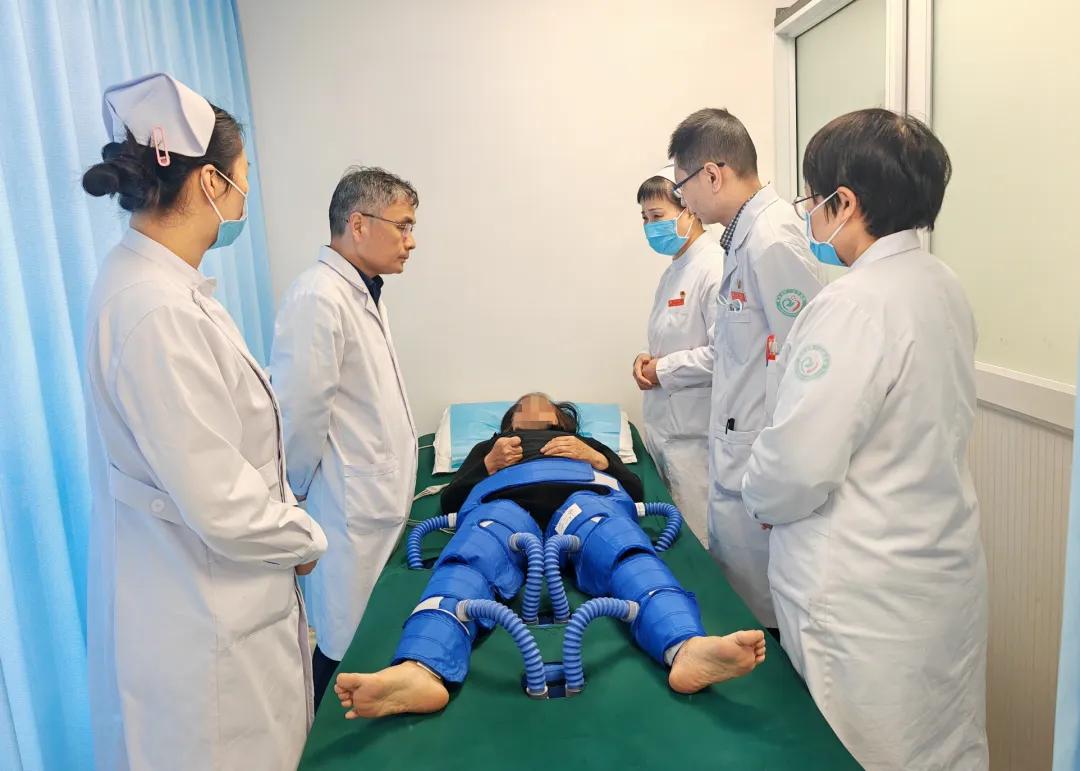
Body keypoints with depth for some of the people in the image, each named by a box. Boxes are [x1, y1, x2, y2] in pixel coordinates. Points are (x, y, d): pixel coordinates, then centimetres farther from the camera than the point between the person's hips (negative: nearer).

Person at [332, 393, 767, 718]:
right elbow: (449, 499, 27)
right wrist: (489, 464, 11)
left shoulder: (587, 442, 45)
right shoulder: (489, 446, 45)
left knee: (628, 556, -36)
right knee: (465, 563, -36)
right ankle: (420, 671, -63)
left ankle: (686, 649, -64)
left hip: (583, 491, 0)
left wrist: (595, 458, 9)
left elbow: (635, 486, 27)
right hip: (502, 496, 0)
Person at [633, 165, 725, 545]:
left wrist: (663, 370, -12)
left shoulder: (715, 268, -14)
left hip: (695, 433, -9)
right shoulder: (674, 271, 14)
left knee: (698, 542, 0)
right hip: (663, 425, 9)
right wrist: (648, 359, 4)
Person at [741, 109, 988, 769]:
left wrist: (761, 498, -5)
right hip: (948, 569, 9)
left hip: (870, 600, -9)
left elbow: (798, 466, -26)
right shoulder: (944, 286, 4)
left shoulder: (855, 306, -25)